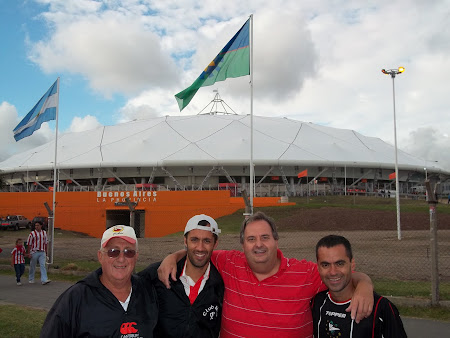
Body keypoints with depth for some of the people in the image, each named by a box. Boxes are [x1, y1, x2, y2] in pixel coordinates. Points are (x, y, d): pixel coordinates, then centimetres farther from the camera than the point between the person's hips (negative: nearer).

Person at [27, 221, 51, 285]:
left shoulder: (44, 233, 7)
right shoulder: (32, 233, -5)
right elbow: (29, 244, -4)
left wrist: (46, 252, 15)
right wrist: (29, 253, -8)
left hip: (42, 252, 2)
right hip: (34, 252, -2)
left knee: (43, 265, -9)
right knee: (32, 266, 9)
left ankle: (44, 280, -15)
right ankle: (31, 279, 27)